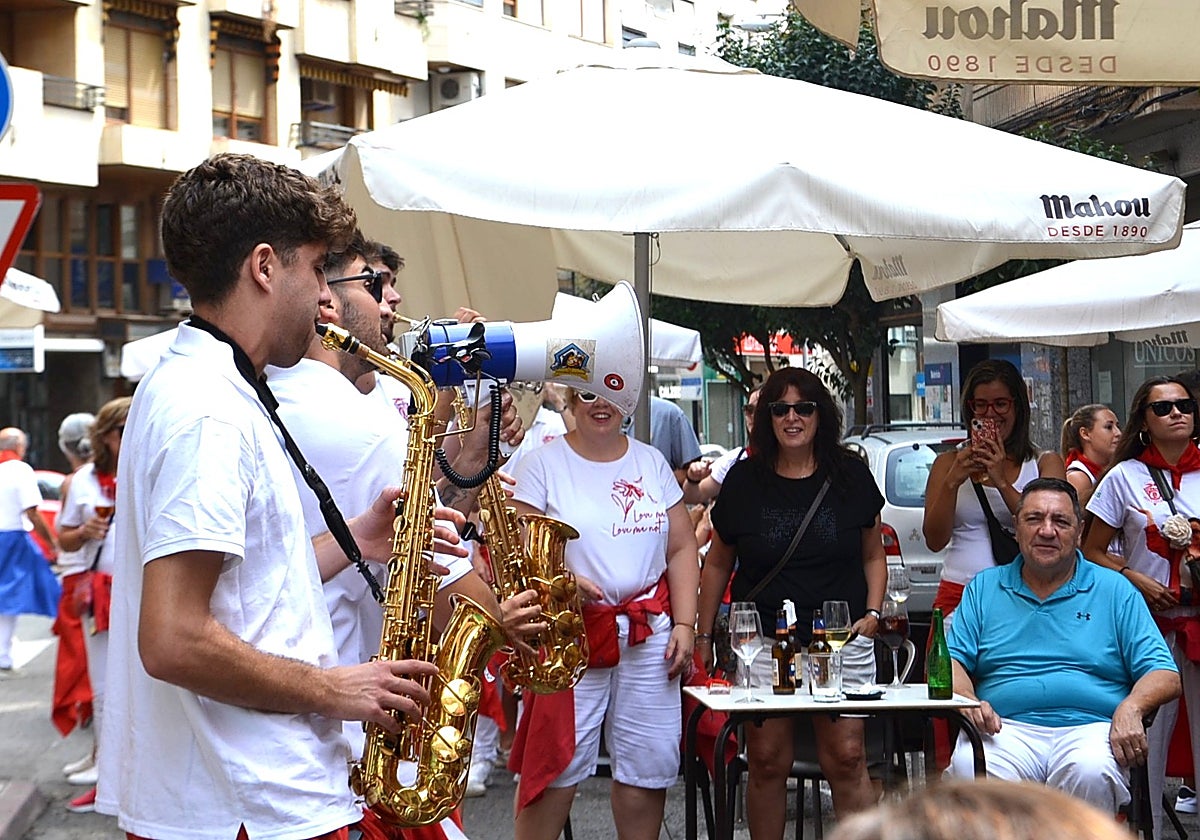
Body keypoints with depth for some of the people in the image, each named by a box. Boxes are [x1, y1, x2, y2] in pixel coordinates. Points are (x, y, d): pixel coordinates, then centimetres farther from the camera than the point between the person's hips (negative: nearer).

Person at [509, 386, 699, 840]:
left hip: (649, 635, 3)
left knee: (650, 763, 5)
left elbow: (681, 548, 11)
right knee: (555, 766, -3)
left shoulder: (652, 461, 12)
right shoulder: (543, 463, 1)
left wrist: (684, 624, 2)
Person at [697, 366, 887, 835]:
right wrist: (704, 635, 10)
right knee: (767, 761, 1)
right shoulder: (745, 480, 6)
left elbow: (873, 555, 16)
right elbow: (717, 563, 12)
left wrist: (873, 611, 1)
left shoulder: (850, 476, 7)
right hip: (762, 642, 0)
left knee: (845, 758, -3)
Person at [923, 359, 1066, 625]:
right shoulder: (949, 462, 12)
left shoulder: (1046, 463, 9)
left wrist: (1002, 482, -13)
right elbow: (934, 541, 4)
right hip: (958, 596, 1)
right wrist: (953, 481, -9)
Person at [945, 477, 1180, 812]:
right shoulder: (984, 588, 19)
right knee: (969, 768, -34)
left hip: (1088, 728, 0)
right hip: (1008, 728, 0)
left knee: (1091, 772, -36)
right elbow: (951, 660, 12)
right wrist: (967, 701, -11)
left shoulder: (1114, 590, 15)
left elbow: (1165, 674, 8)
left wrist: (1130, 709, -13)